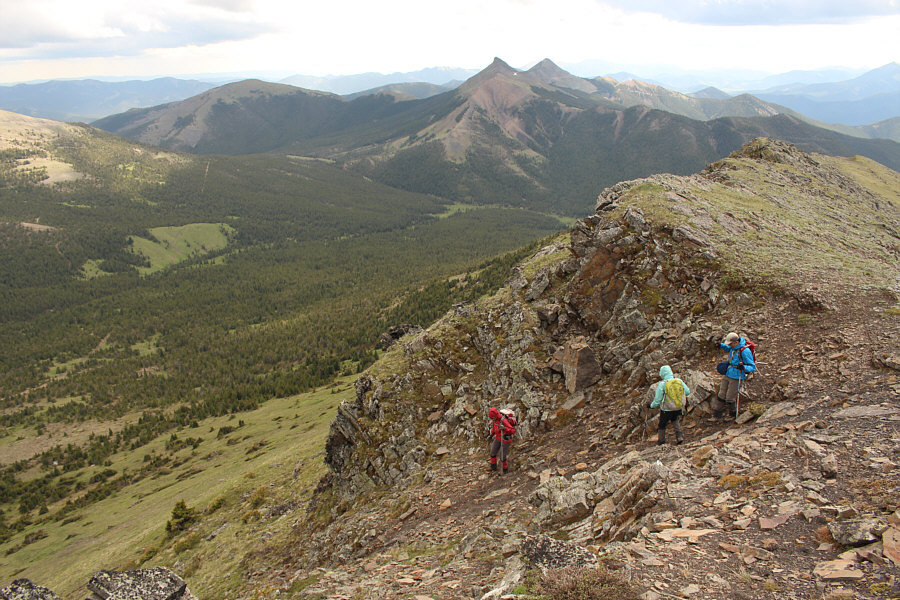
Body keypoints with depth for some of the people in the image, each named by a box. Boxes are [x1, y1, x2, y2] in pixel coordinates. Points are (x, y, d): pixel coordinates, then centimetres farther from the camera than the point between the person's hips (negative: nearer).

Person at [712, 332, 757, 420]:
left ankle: (732, 414, 29)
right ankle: (716, 415, 19)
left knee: (730, 398, 3)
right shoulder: (734, 346, 0)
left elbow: (752, 367, -18)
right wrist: (722, 345, 10)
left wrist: (743, 367, -37)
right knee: (721, 395, 9)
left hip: (736, 378, -7)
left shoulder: (745, 351, -23)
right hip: (727, 374, 7)